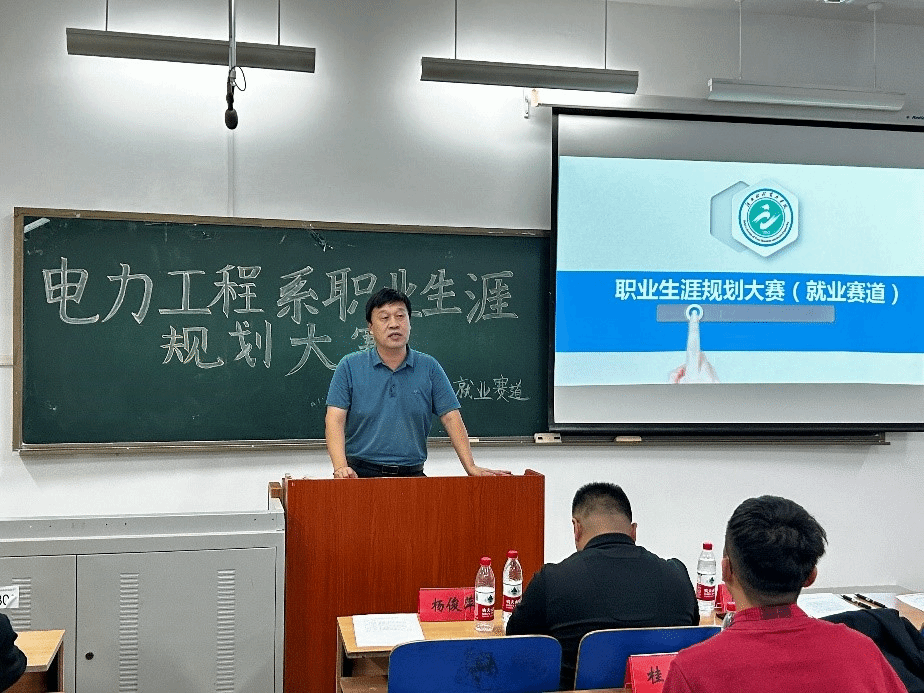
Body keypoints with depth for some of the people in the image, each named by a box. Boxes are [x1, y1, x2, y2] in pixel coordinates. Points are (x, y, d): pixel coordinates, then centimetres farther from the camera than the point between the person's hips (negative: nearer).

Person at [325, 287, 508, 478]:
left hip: (412, 473, 2)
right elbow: (335, 420, -3)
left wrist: (471, 467, -4)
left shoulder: (429, 368, 8)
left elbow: (451, 418, 6)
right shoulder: (349, 366, 4)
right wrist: (341, 467, -18)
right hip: (361, 473, -2)